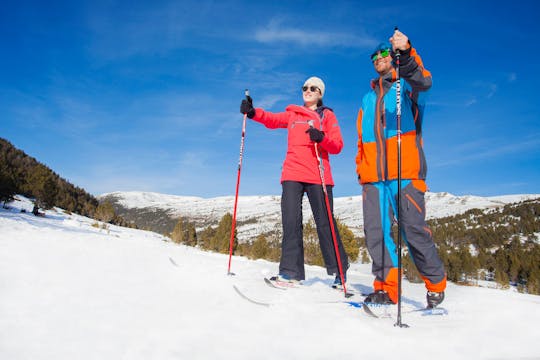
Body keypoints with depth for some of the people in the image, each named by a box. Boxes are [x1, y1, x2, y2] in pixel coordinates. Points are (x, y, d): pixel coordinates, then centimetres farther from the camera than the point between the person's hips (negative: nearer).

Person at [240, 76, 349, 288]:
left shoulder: (327, 115, 15)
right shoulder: (292, 114, 21)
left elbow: (337, 146, 5)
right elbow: (272, 119, 5)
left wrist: (321, 138, -15)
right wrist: (252, 112, -14)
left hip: (318, 175, -2)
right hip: (292, 174, 2)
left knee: (325, 223, -2)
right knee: (291, 221, -8)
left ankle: (339, 272, 9)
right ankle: (291, 271, -5)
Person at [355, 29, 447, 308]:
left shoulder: (407, 86, 12)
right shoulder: (368, 99, 27)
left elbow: (423, 82, -14)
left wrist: (406, 53, -32)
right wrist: (360, 167, 15)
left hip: (405, 172, -5)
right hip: (373, 176, 5)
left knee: (414, 230, -5)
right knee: (376, 232, -3)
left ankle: (436, 285, 12)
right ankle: (386, 288, 5)